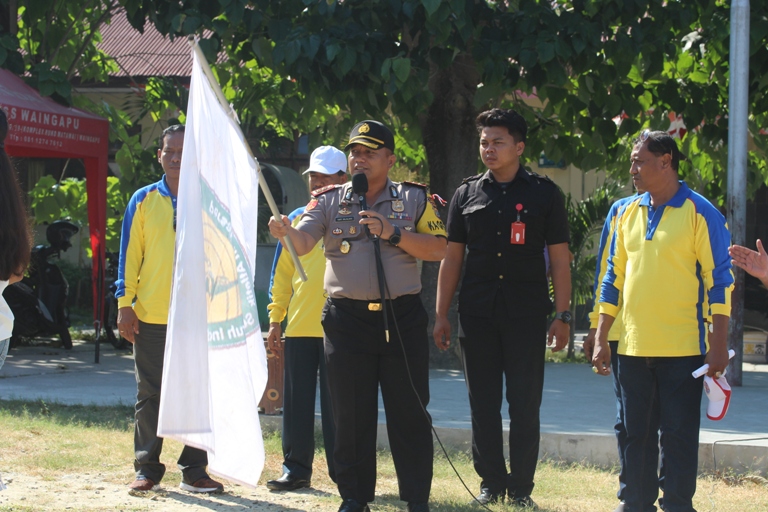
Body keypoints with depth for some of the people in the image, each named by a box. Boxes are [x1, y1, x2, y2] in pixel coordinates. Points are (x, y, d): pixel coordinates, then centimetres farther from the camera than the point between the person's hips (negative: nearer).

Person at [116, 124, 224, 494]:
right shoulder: (144, 200, 5)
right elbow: (130, 254, 5)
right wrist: (125, 304, -2)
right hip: (151, 315, 0)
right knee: (150, 395, 5)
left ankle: (194, 470, 8)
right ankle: (147, 469, 12)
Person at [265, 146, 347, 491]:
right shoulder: (297, 220, 14)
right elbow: (282, 274, 16)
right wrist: (276, 319, 10)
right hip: (299, 327, 4)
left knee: (336, 405, -1)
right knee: (296, 402, 5)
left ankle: (343, 472, 6)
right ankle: (296, 469, 12)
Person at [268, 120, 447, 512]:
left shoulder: (415, 199, 7)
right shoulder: (329, 201, 8)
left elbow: (438, 250, -1)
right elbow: (303, 241, -7)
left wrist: (392, 233, -13)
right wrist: (286, 231, -30)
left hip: (402, 317, -1)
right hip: (347, 318, 1)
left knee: (409, 411, 0)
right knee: (351, 413, 3)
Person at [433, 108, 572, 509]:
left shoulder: (544, 194, 3)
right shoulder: (467, 194, 9)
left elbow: (559, 258, 2)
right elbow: (451, 257, 11)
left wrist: (562, 316, -4)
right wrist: (441, 315, 5)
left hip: (526, 314, -2)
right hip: (477, 313, 2)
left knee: (525, 405, -1)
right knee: (483, 404, 5)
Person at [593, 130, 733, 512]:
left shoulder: (700, 214, -6)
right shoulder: (628, 212, 11)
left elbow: (719, 280, -7)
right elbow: (614, 277, 16)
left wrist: (718, 345, -12)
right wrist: (601, 338, 11)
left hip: (682, 349, -5)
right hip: (633, 347, 5)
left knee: (679, 435, -1)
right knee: (636, 435, 10)